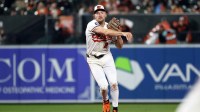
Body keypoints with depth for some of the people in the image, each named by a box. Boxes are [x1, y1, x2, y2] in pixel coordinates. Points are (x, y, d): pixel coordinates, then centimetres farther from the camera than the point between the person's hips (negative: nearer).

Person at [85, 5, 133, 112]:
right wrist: (123, 33, -41)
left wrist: (118, 34, -14)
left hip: (107, 58, 3)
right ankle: (105, 101, 20)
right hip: (94, 61, -3)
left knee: (113, 83, -13)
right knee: (103, 86, -14)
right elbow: (105, 32, -34)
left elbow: (119, 46, 4)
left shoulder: (110, 27, -1)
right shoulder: (92, 25, -16)